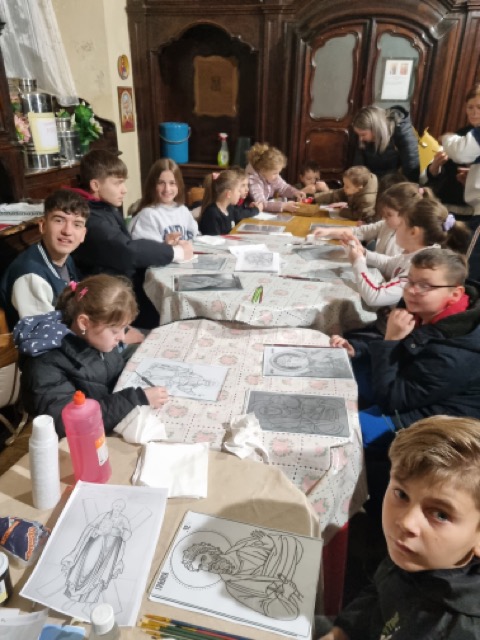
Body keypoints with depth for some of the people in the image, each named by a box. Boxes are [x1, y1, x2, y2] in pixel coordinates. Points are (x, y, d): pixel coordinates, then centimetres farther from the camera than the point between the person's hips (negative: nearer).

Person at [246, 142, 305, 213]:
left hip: (268, 211, 8)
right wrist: (284, 206, -42)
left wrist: (294, 192, -6)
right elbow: (260, 204, -38)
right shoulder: (253, 180, -27)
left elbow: (283, 187, 14)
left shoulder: (271, 176, -2)